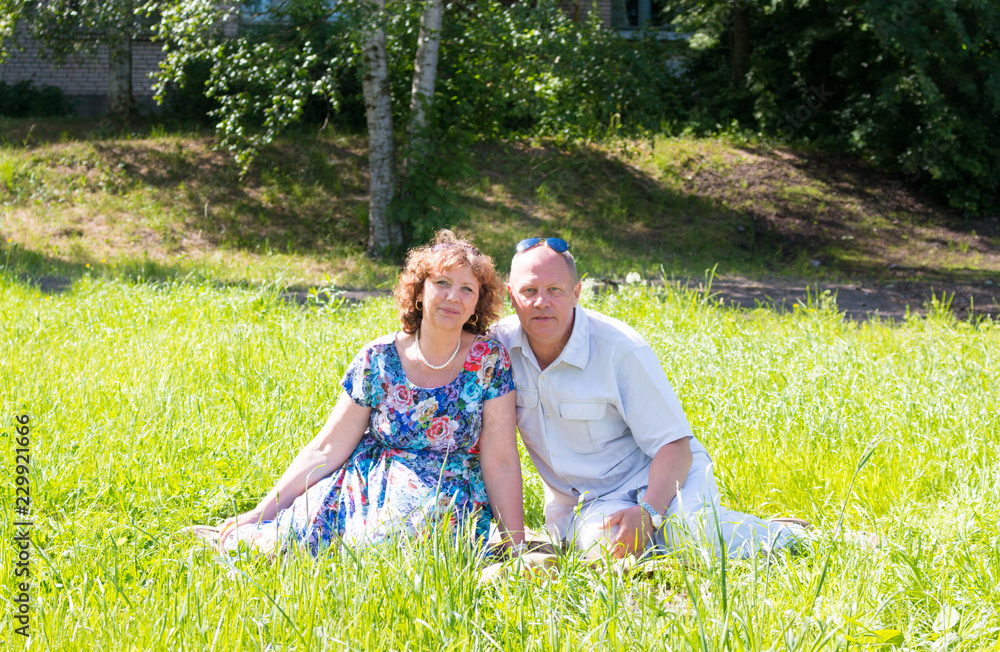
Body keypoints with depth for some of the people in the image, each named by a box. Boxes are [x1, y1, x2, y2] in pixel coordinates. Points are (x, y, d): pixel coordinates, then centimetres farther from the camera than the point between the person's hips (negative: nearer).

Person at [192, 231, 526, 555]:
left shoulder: (489, 361, -4)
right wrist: (261, 513, -1)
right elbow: (327, 450, 2)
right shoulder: (379, 359, -1)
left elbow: (501, 462, -5)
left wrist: (517, 548, -10)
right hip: (364, 490, 1)